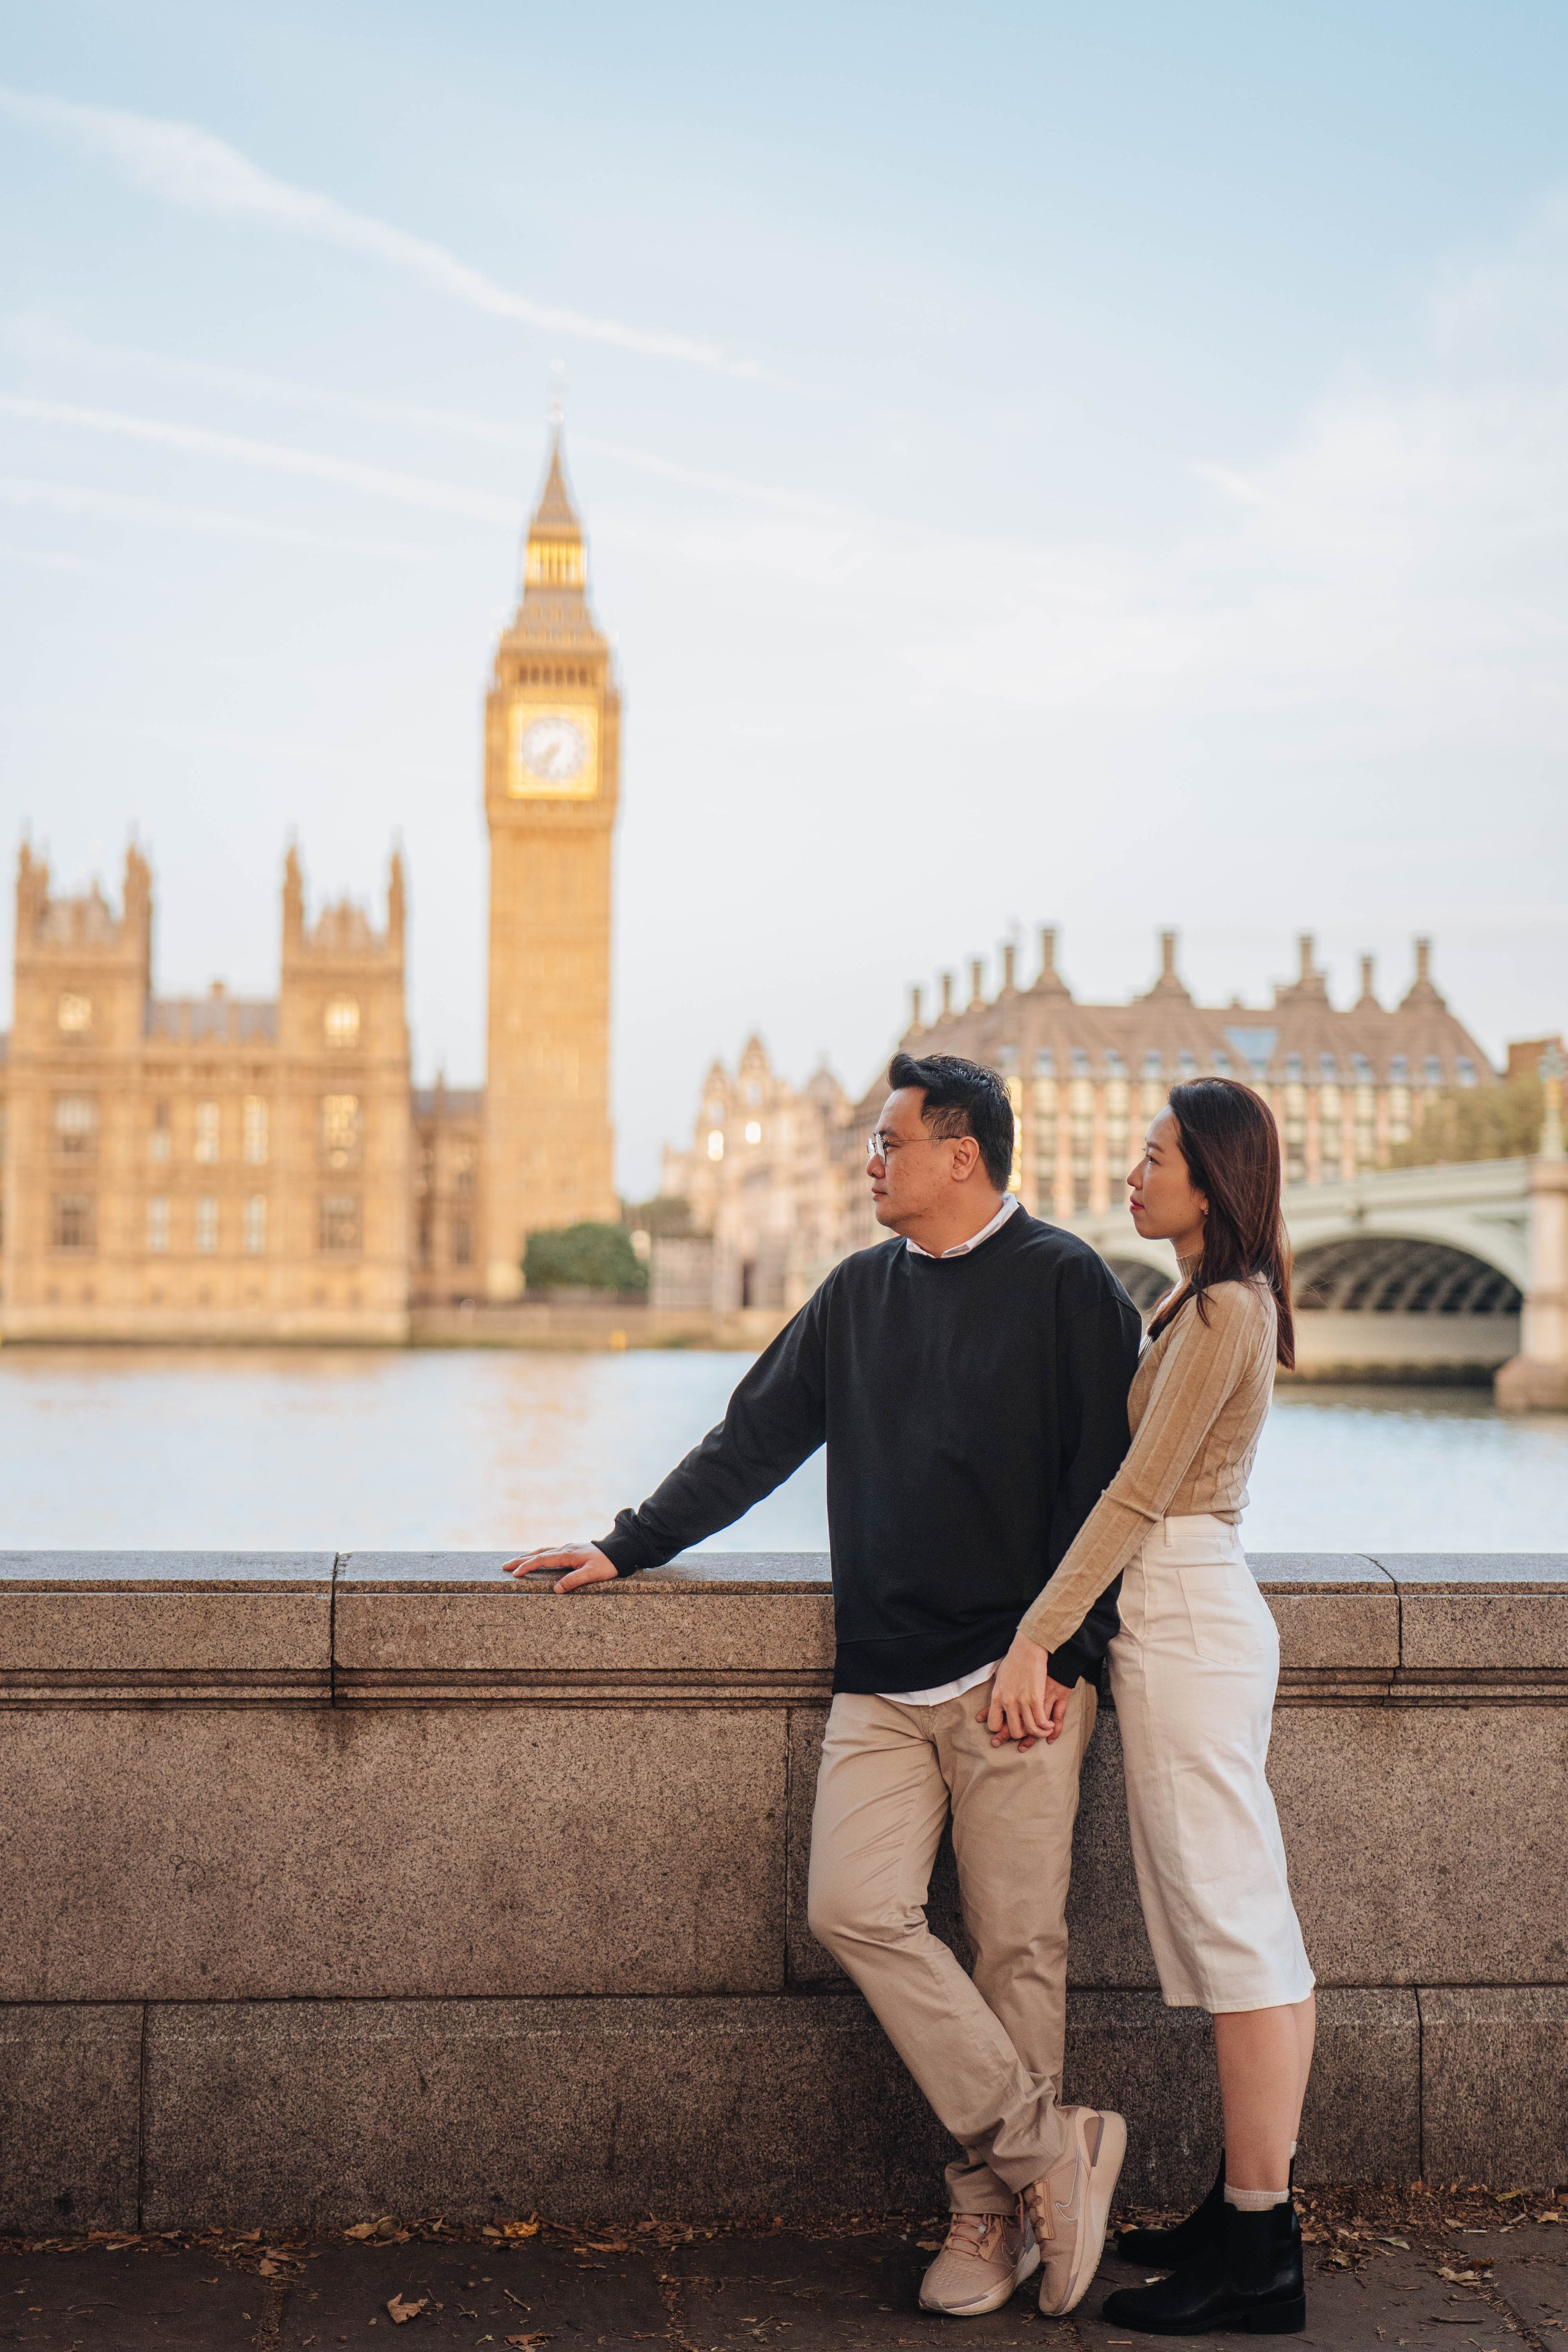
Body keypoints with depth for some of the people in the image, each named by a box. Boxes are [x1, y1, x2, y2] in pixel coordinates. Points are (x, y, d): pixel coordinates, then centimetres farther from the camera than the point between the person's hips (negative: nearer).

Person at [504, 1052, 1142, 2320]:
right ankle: (1050, 2147, -1)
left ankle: (997, 2210, 13)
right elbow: (755, 1440, 21)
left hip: (1018, 1681, -5)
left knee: (1017, 1943, -1)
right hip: (884, 1680, 5)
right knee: (856, 1908, -10)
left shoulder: (1066, 1285, -1)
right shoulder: (859, 1293, 16)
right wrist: (628, 1547, 18)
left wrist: (1063, 1656, -10)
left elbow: (1106, 1480, -5)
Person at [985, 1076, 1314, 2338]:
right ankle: (1245, 2215, 20)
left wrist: (1035, 1639, -17)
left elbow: (1136, 1494, -18)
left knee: (1236, 1927, -6)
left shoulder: (1222, 1310, -15)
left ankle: (1260, 2252, 0)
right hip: (1198, 1615, 10)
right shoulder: (1219, 1300, 15)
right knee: (1242, 1932, 12)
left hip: (1188, 1621, -10)